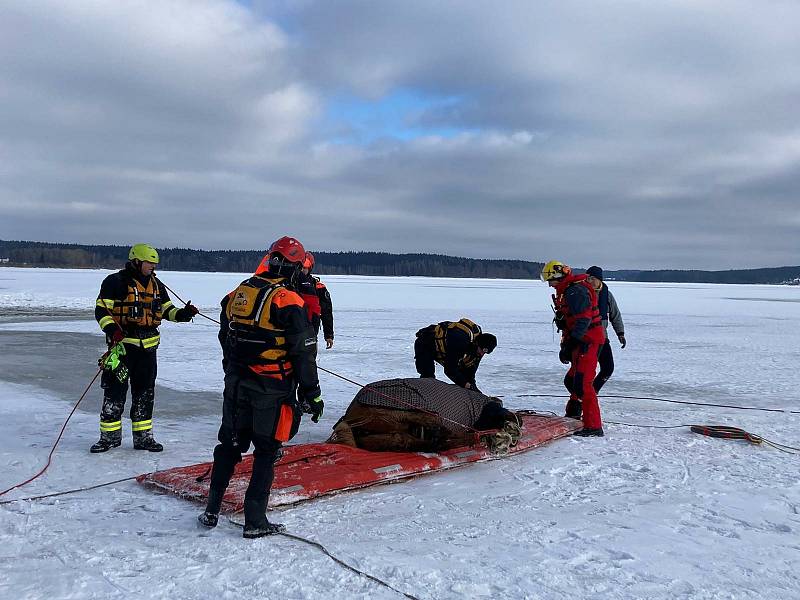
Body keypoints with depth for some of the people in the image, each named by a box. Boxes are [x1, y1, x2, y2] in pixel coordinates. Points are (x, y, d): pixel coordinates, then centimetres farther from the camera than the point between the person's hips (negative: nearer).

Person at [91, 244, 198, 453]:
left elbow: (166, 309, 19)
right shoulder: (115, 282, -5)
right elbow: (101, 310, -7)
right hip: (122, 343, -5)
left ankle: (143, 436, 20)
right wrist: (112, 329, -22)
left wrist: (182, 314, 0)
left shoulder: (156, 284, 13)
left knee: (145, 392, 10)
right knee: (115, 390, -2)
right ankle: (110, 435, 12)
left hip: (148, 346, 5)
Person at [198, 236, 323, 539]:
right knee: (266, 451, 5)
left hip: (236, 385, 6)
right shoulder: (288, 301, -15)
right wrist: (311, 395, -7)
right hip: (271, 391, -6)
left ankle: (212, 510, 24)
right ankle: (255, 521, 8)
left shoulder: (236, 295, 6)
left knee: (229, 444, 17)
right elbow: (303, 354, -14)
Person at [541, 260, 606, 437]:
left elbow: (583, 320, -24)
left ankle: (593, 426, -13)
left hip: (588, 341, -11)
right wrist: (565, 345, 20)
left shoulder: (576, 291, -16)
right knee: (572, 380, 22)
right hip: (581, 342, 11)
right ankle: (573, 414, 39)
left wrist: (569, 344, -25)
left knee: (582, 383, -14)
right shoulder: (566, 291, 19)